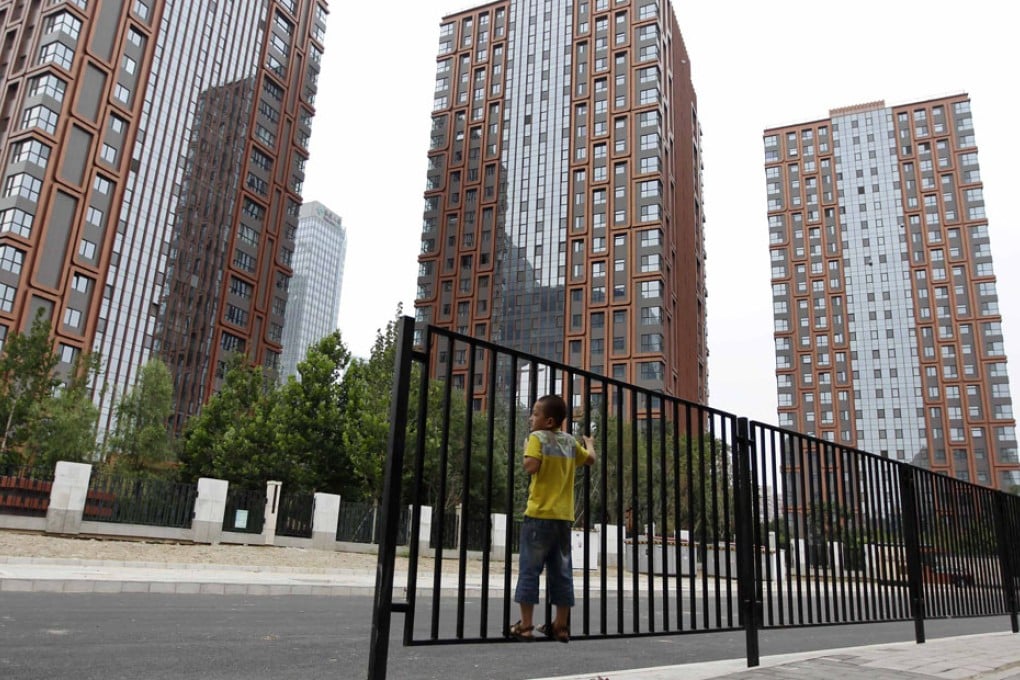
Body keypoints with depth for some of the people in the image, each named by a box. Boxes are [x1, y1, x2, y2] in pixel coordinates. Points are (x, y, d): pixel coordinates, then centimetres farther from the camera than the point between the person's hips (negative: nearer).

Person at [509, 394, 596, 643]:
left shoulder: (537, 437, -6)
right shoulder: (570, 441, 10)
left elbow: (530, 466, -20)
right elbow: (590, 459, 25)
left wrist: (526, 450, -1)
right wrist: (589, 444, 44)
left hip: (540, 514, -5)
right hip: (564, 516, 5)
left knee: (530, 569, 1)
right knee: (561, 572, 10)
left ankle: (525, 625, 1)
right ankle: (561, 626, 15)